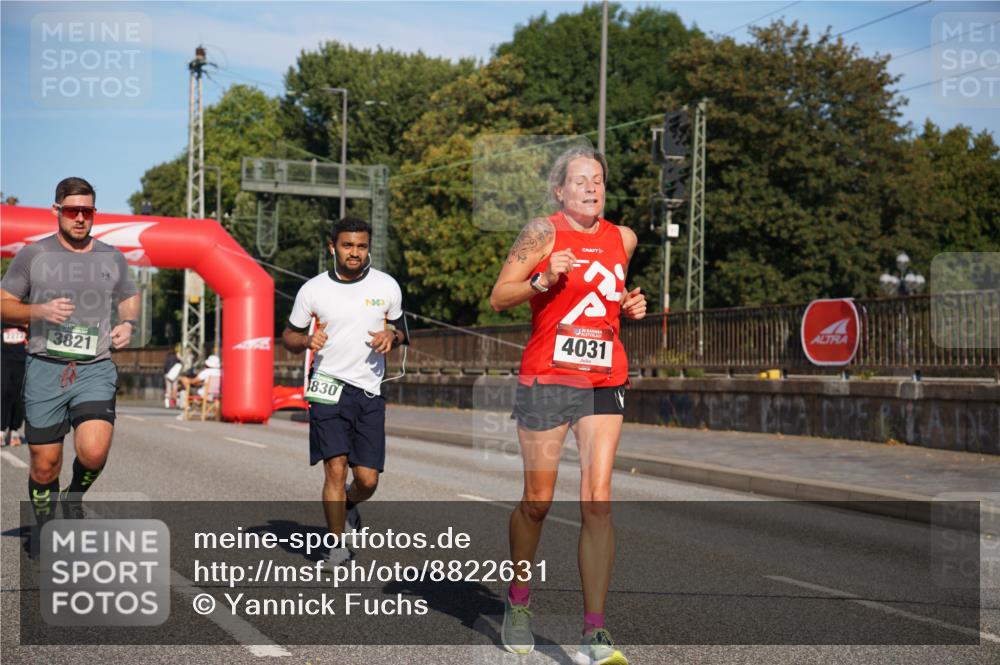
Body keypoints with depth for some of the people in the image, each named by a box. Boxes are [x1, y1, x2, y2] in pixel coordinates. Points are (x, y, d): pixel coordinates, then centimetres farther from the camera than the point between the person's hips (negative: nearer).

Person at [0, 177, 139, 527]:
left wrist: (127, 324, 3)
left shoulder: (112, 258, 10)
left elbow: (130, 299, 25)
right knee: (44, 466, 3)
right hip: (44, 368, 0)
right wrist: (40, 311, -13)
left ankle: (75, 497, 13)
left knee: (93, 452, -20)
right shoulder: (32, 255, 5)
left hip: (95, 370, 0)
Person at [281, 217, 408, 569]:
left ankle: (348, 504, 35)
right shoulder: (313, 290, 0)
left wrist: (391, 336, -6)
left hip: (370, 392, 2)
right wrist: (307, 341, -13)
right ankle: (337, 543, 6)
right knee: (335, 469, -12)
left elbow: (399, 328, 17)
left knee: (368, 479, -1)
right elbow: (289, 335, 10)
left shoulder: (387, 286, 4)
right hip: (327, 387, -1)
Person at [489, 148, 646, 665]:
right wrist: (543, 280, -18)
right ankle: (518, 603, 30)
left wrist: (630, 307, 7)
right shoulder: (543, 233, -3)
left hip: (604, 383, 3)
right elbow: (498, 297, -3)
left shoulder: (622, 239, 12)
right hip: (547, 379, -3)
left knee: (597, 502, -7)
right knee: (537, 501, 5)